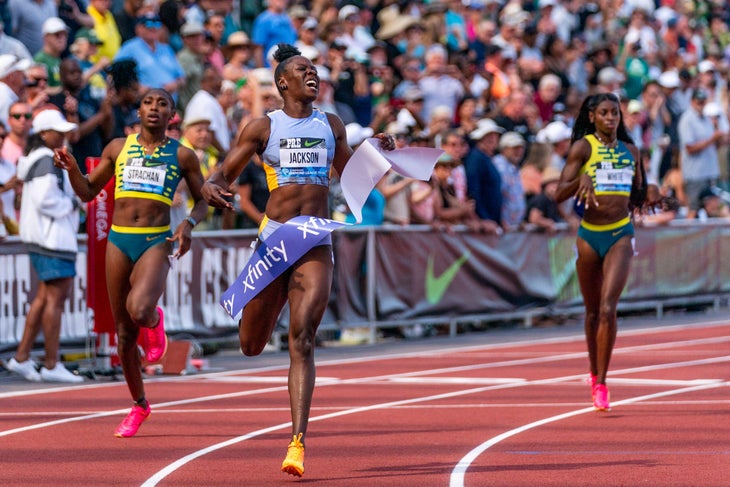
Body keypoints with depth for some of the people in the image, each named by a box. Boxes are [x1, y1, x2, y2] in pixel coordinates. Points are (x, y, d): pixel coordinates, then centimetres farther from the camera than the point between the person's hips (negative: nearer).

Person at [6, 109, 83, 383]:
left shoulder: (36, 158, 17)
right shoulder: (46, 161, -15)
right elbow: (44, 200, -23)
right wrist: (70, 205, -9)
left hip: (44, 235, 11)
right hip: (52, 236, -11)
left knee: (45, 297, 14)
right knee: (56, 297, -8)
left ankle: (22, 357, 16)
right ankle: (51, 366, -7)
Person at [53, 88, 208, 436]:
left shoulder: (182, 156, 5)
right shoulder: (117, 148, 10)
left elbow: (201, 200, 14)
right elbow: (87, 192, 17)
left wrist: (189, 223, -7)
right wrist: (71, 168, -3)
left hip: (157, 242, -3)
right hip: (119, 241, 3)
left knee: (139, 309, -30)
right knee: (124, 332, 5)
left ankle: (154, 321, 9)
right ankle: (139, 405, 21)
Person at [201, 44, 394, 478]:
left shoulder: (332, 125, 12)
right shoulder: (263, 127, 2)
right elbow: (225, 174, 4)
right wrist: (212, 187, -19)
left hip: (317, 245, 1)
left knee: (302, 343, -12)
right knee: (252, 347, 8)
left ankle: (298, 442, -16)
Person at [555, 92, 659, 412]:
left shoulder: (630, 151, 10)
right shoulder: (583, 147, -2)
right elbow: (559, 193, -8)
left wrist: (649, 195, -2)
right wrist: (581, 180, -27)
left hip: (621, 236, 1)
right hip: (589, 235, -1)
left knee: (608, 309, -14)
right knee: (593, 312, 11)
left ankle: (601, 383, -12)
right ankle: (594, 373, 32)